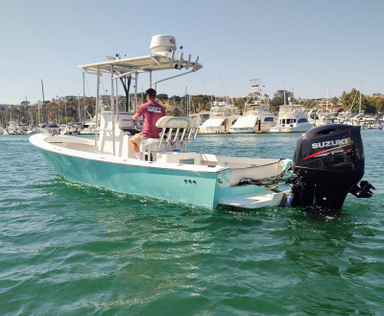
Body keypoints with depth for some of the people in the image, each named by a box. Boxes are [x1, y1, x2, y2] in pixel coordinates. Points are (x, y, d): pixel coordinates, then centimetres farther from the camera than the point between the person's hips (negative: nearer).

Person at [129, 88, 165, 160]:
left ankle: (140, 159, 9)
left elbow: (135, 118, 7)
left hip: (146, 135, -5)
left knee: (131, 140, 22)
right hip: (157, 136, 5)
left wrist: (132, 117, 31)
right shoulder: (161, 108, 3)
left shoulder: (143, 106, -8)